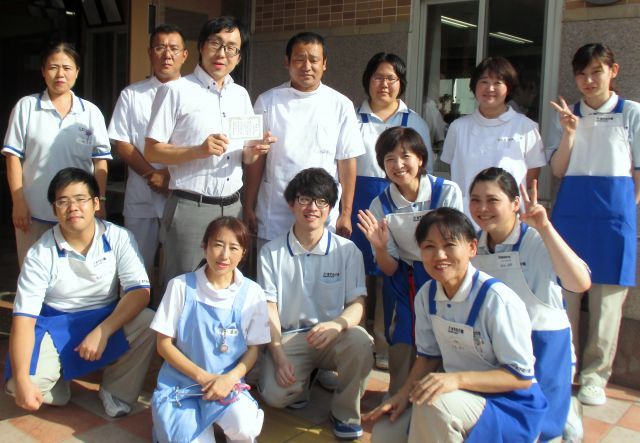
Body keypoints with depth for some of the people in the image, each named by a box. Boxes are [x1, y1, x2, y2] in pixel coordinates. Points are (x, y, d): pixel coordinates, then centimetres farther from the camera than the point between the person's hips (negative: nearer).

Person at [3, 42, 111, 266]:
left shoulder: (91, 112, 5)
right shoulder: (26, 107, 1)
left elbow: (100, 160, 5)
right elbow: (13, 157, 0)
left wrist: (100, 201, -1)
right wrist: (18, 202, -4)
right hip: (34, 212, -1)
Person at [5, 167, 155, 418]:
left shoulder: (119, 238, -13)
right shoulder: (41, 253, -15)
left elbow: (140, 292, -18)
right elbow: (24, 317, -18)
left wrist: (102, 332, -32)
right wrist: (21, 380, -28)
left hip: (108, 319, 1)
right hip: (55, 325, -1)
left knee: (149, 323, -29)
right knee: (18, 384, -26)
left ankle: (116, 390, -4)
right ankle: (58, 381, 12)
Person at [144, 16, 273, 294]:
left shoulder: (241, 95, 14)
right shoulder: (175, 91, -5)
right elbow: (152, 152, -8)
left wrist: (254, 151, -6)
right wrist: (199, 150, -21)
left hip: (232, 207, 6)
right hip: (191, 208, -5)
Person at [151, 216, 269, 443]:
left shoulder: (252, 293, -3)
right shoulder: (181, 286, -6)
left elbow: (253, 348, 3)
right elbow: (164, 344, -3)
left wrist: (230, 378, -17)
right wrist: (203, 377, -13)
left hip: (228, 383, 0)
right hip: (180, 383, 0)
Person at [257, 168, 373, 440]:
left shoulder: (347, 251, 0)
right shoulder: (271, 252, 2)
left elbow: (358, 305, -5)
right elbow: (269, 308, -1)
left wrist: (337, 324, -29)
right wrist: (279, 357, -14)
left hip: (333, 336, 0)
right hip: (288, 337, 0)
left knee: (360, 343, -34)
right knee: (275, 395, -26)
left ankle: (345, 413, -4)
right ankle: (301, 380, 14)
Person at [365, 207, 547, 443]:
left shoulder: (497, 299, -24)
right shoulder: (427, 295, -3)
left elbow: (522, 376, -19)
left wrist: (458, 378, -30)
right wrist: (404, 394, -6)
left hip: (512, 406, -6)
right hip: (461, 397, 6)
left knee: (433, 404, -33)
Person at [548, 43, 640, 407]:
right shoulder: (570, 115, 12)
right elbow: (558, 171, 4)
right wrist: (569, 132, -9)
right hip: (571, 210, 3)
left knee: (607, 297, 1)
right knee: (564, 292, 5)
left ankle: (595, 376, 12)